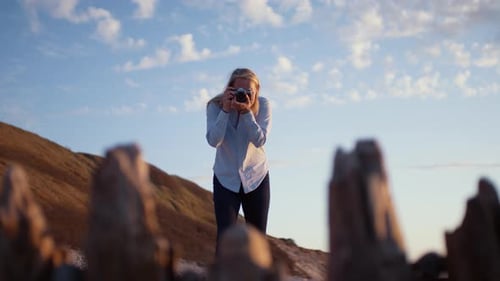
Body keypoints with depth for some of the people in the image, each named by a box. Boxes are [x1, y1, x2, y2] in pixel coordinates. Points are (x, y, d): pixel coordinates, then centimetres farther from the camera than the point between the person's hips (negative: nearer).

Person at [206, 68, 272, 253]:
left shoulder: (262, 105, -11)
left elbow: (260, 140, -21)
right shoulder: (216, 106, -12)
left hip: (256, 177, 1)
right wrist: (225, 110, -30)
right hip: (226, 179, -1)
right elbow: (213, 141, -23)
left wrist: (246, 112, -32)